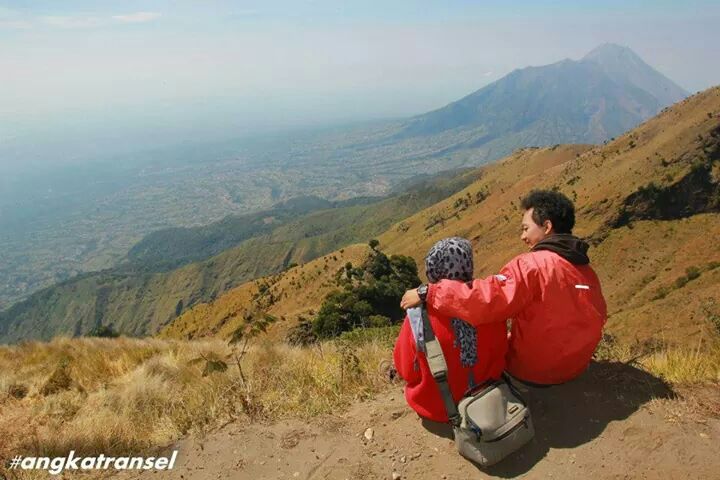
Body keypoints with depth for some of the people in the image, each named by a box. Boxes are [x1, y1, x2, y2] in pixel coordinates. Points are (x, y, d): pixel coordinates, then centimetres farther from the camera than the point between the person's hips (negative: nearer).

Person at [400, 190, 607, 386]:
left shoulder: (531, 265, -23)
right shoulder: (588, 271, -2)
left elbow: (488, 297, -35)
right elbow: (598, 317, 7)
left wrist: (426, 293, -32)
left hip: (531, 371, -6)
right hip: (576, 367, 6)